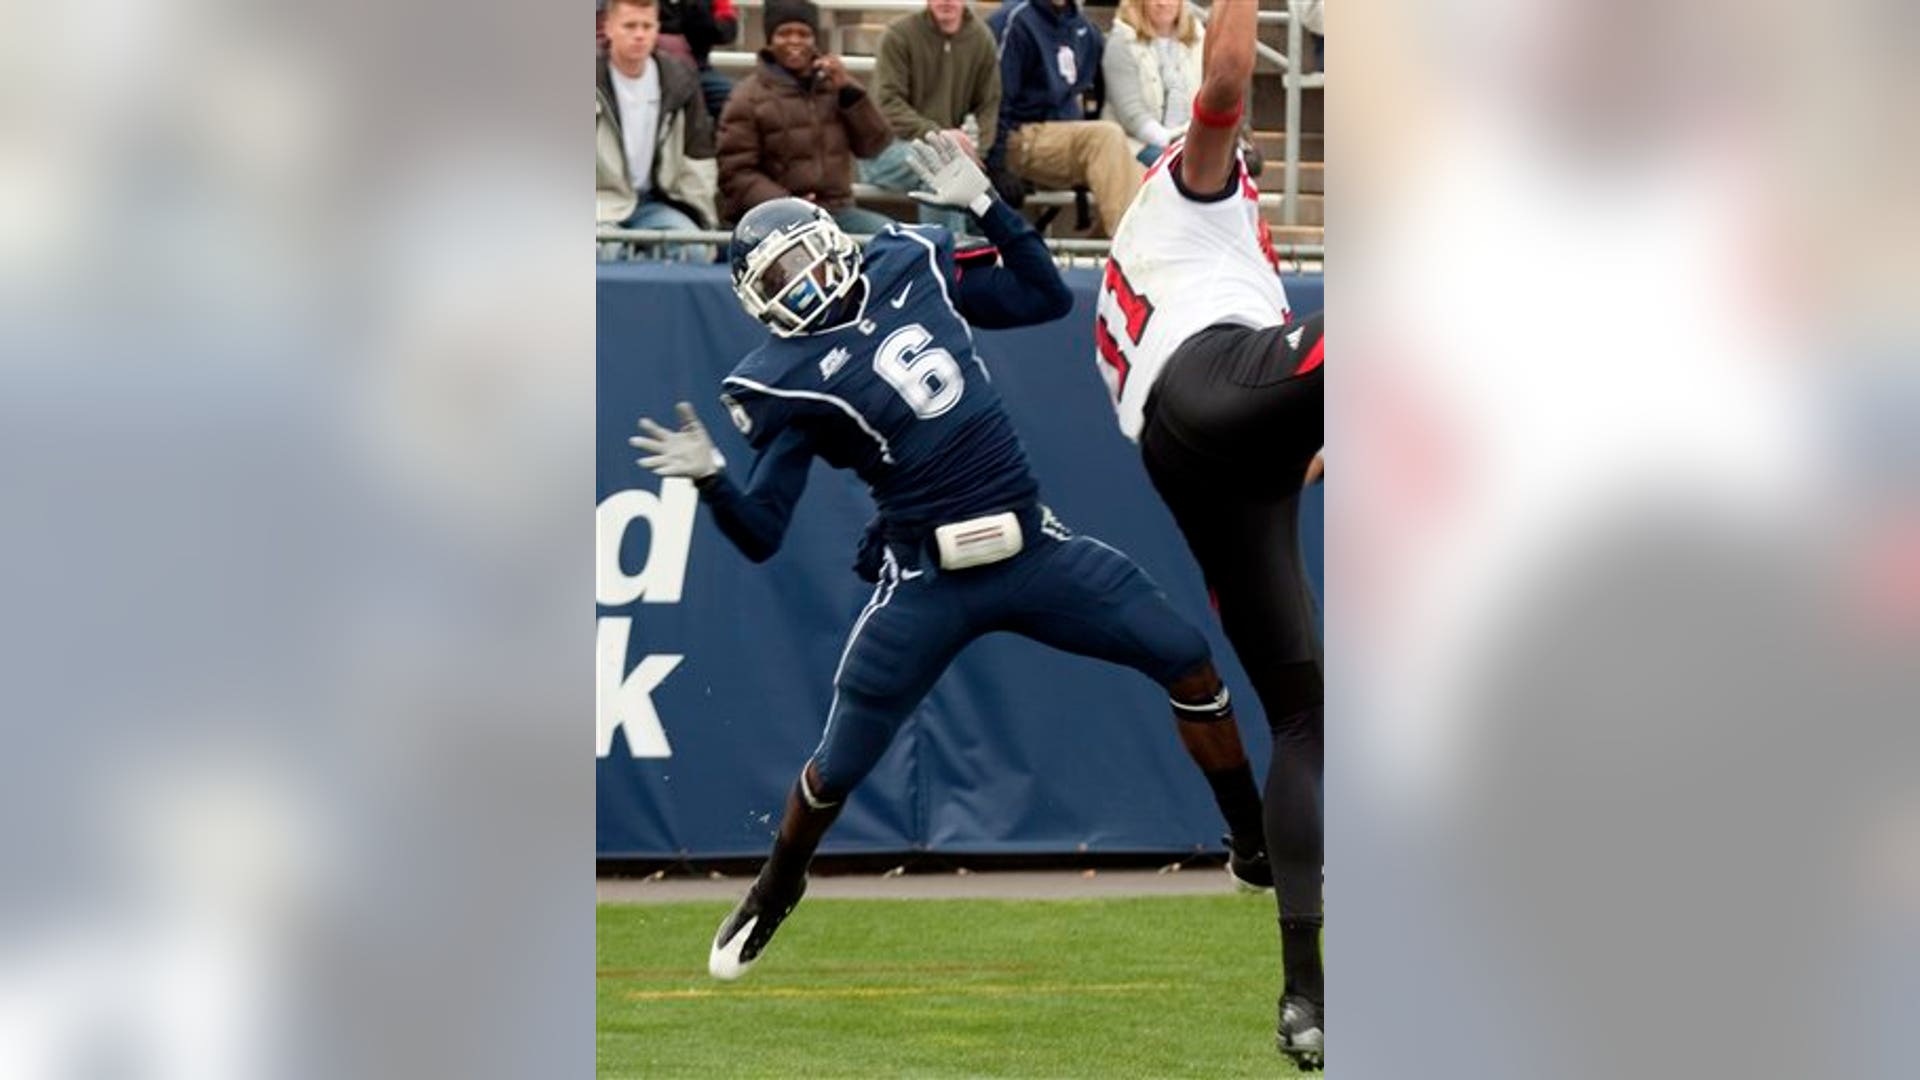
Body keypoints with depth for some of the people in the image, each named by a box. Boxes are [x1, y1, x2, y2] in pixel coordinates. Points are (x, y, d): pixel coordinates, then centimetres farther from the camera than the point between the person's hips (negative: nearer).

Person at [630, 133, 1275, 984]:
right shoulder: (788, 382, -8)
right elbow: (761, 536, -9)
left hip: (1034, 549, 3)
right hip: (926, 584, -3)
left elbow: (1046, 299, 11)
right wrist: (710, 479, -27)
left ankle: (1253, 850, 12)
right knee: (839, 765, 2)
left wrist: (984, 205, 3)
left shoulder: (910, 270, 4)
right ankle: (773, 896, 32)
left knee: (1190, 663, -4)